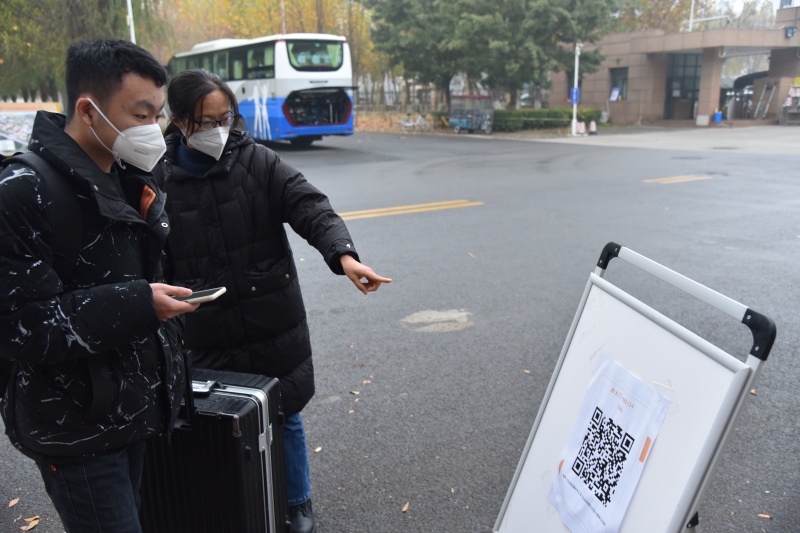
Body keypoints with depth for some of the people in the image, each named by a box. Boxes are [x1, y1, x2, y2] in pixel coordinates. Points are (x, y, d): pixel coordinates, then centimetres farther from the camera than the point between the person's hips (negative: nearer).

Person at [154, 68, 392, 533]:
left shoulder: (258, 161, -4)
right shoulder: (161, 179, -1)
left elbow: (311, 207, -15)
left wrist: (344, 255, -33)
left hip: (274, 323, 0)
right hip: (208, 333, 1)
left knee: (286, 416, 14)